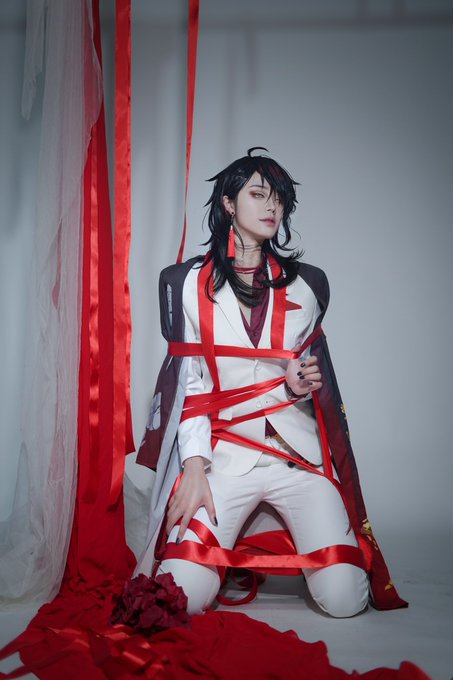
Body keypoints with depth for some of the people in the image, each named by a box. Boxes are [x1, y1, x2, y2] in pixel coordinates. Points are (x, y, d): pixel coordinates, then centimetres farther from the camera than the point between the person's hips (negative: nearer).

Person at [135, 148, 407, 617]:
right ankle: (232, 553, 18)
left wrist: (299, 386, -3)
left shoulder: (304, 284, 11)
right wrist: (193, 467, -8)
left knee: (345, 600, -11)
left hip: (299, 451, 1)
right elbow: (189, 382, 3)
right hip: (225, 454, -1)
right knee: (181, 596, -16)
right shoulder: (188, 283, 6)